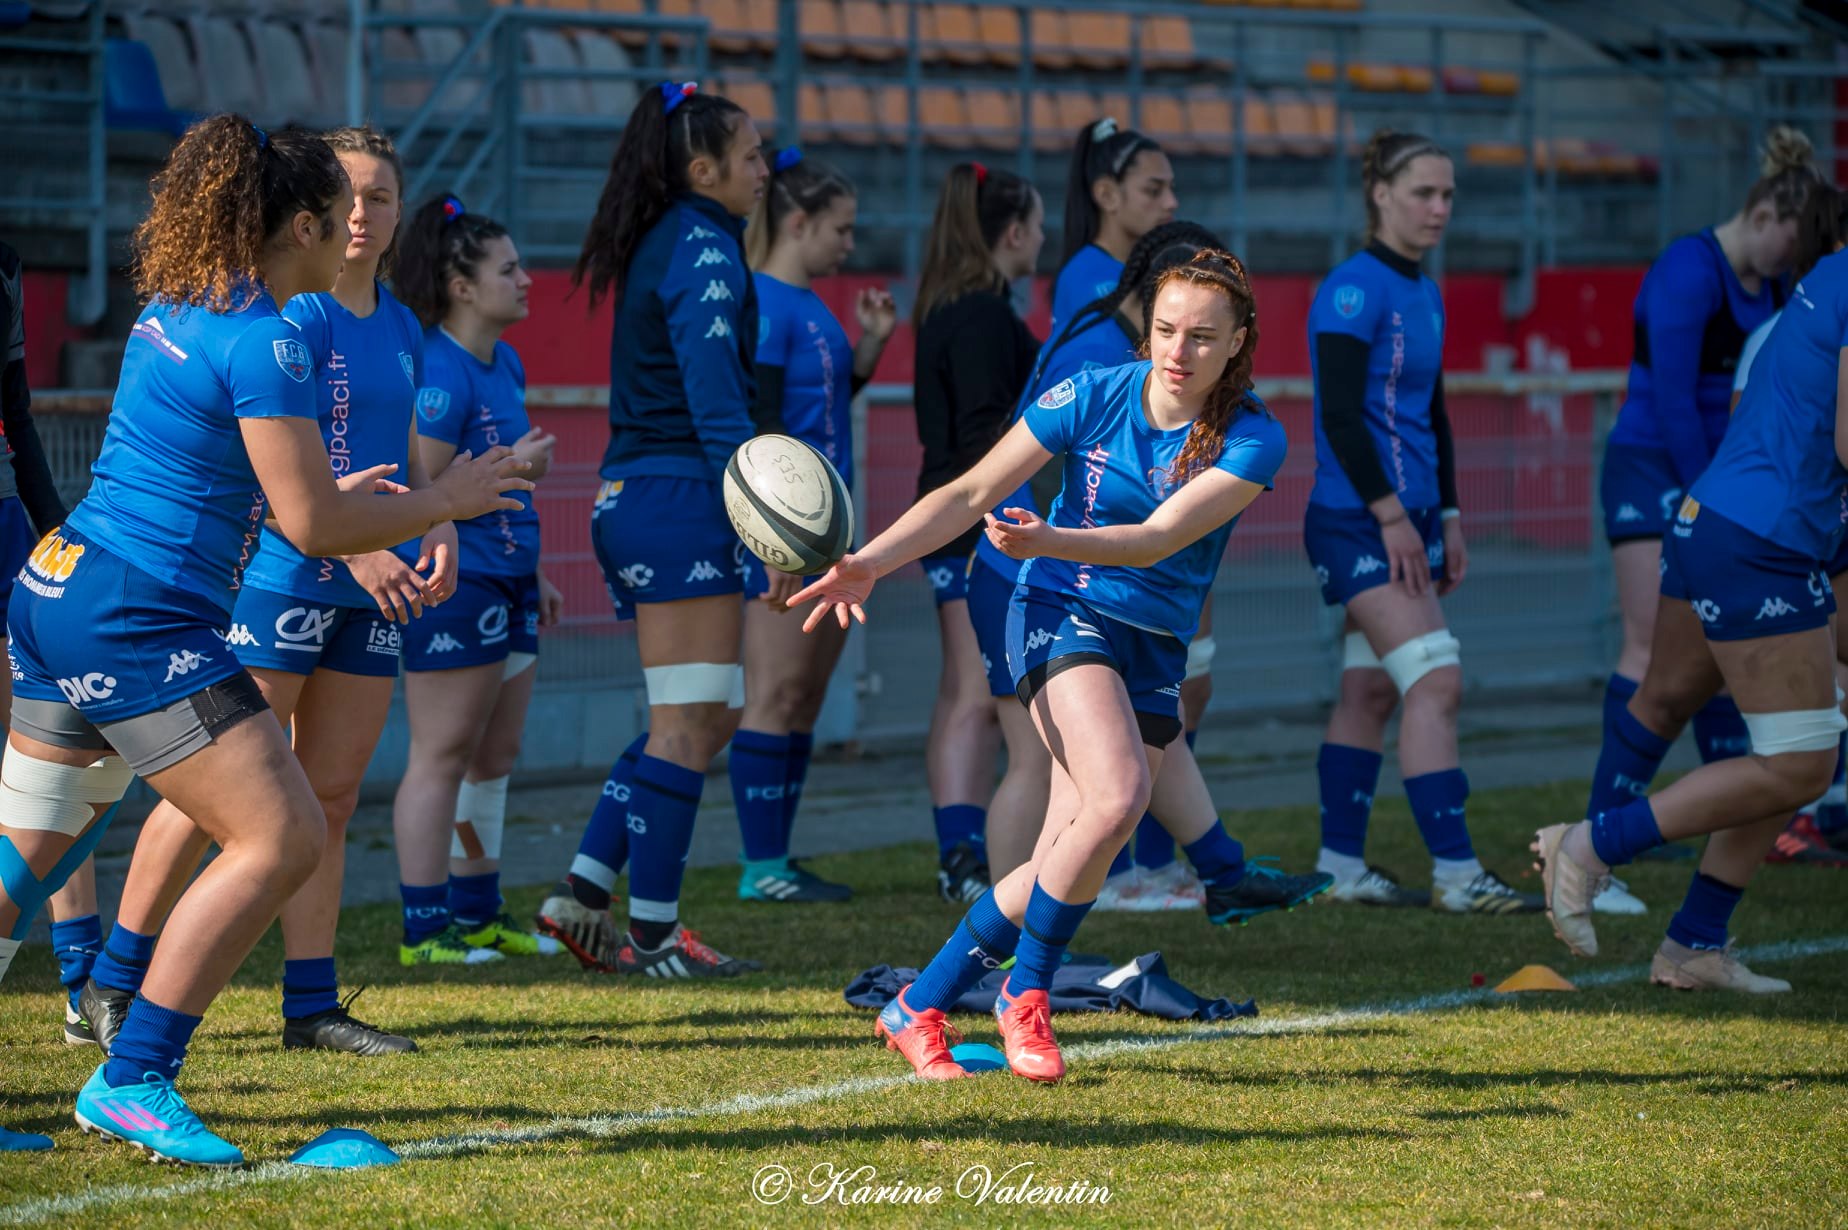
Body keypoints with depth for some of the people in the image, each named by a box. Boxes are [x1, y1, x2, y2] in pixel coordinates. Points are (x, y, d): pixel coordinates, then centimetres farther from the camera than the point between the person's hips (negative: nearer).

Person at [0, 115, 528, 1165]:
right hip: (140, 617, -10)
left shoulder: (174, 311, 14)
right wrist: (445, 501, -2)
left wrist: (322, 492, 30)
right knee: (282, 837, -8)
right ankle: (132, 1082, -9)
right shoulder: (263, 341, -15)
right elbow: (314, 527, -16)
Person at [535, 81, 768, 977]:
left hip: (629, 500, 10)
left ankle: (585, 894, 8)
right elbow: (714, 395, -19)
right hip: (679, 501, -10)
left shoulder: (658, 246, 18)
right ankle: (655, 934, -1)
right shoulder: (704, 248, -11)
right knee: (688, 726, -4)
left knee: (709, 716, 14)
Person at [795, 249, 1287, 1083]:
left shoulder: (1254, 440, -10)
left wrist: (1046, 541, -38)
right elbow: (969, 494, -9)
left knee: (1062, 871, -2)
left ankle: (919, 1008, 13)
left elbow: (1160, 537, -22)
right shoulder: (1090, 398, -10)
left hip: (1156, 655, 3)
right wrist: (868, 565, -21)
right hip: (1061, 615, -3)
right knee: (1116, 798, -28)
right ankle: (1024, 996, -11)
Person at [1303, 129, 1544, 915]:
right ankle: (1455, 872, -15)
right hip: (1358, 522, -9)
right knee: (1435, 682, -14)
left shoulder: (1425, 295, 14)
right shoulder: (1355, 288, -13)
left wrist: (1448, 517, 18)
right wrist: (1391, 515, -20)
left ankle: (1340, 865, 15)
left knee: (1370, 693, 10)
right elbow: (1340, 413, -19)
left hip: (1408, 521, 9)